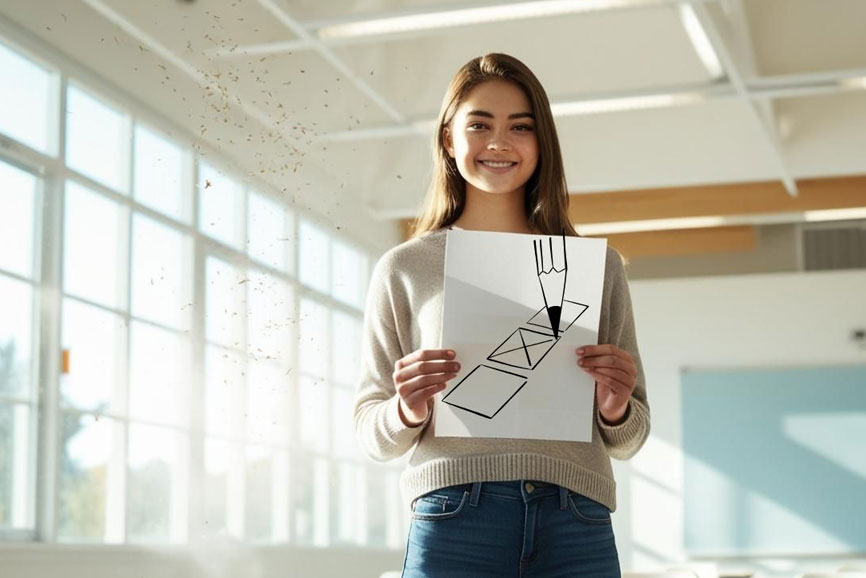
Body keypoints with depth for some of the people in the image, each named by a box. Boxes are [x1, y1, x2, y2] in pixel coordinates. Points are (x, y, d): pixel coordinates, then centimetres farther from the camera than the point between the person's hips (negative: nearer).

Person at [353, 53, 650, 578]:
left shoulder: (599, 266, 13)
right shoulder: (403, 269, 10)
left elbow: (627, 442, 17)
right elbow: (371, 435, 11)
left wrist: (615, 410, -5)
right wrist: (408, 411, -10)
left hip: (577, 524, 1)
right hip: (453, 520, -1)